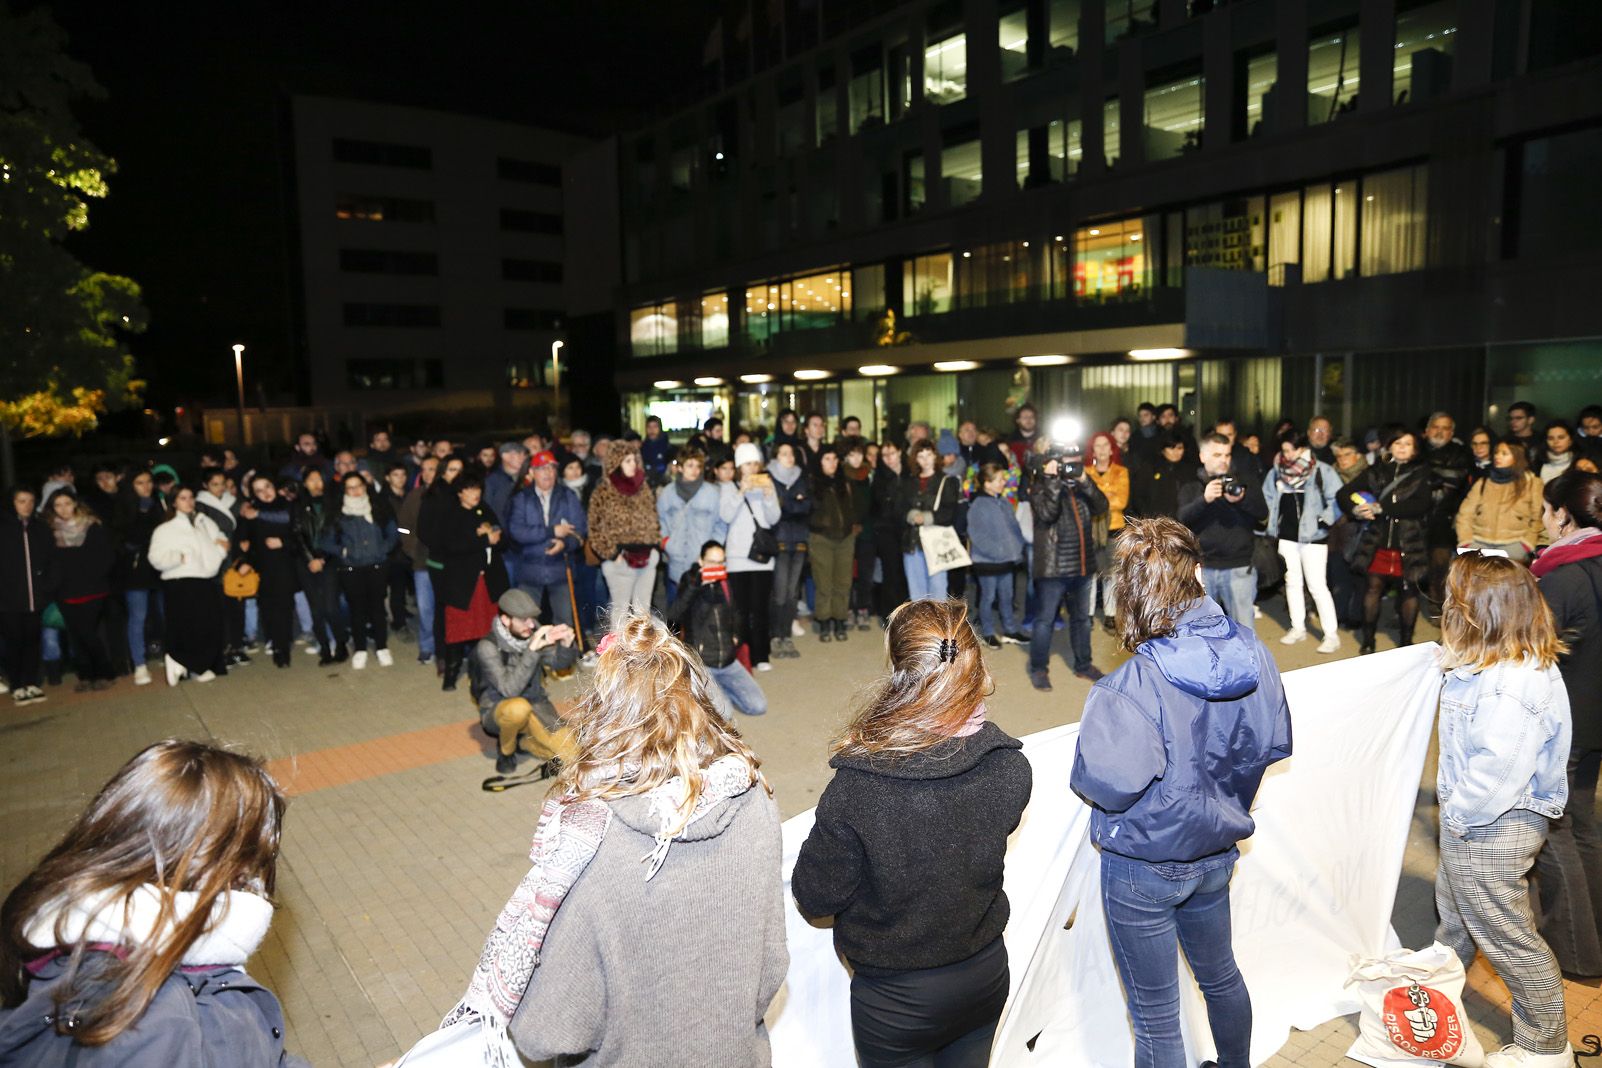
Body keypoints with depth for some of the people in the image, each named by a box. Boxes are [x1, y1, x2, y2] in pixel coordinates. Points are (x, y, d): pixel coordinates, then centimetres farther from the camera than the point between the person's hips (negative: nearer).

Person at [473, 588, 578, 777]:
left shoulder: (532, 633, -11)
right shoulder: (487, 647, -22)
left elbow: (561, 663, 1)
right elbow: (510, 690, -32)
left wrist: (566, 644, -22)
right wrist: (532, 650, -39)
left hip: (536, 705, 4)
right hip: (498, 710, -3)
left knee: (569, 753, -17)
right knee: (519, 707, -39)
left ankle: (523, 741, 11)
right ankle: (505, 748, -6)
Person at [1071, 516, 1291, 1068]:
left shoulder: (1136, 684, -31)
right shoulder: (1253, 652, -10)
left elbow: (1111, 786, -33)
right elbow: (1274, 744, 2)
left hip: (1144, 871, -6)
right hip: (1216, 853, 7)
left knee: (1155, 1016, 14)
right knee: (1220, 973, 32)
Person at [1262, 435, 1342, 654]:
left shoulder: (1322, 471, -11)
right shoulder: (1278, 470, 4)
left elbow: (1338, 498, -11)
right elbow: (1267, 495, 17)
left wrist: (1324, 520, -13)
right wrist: (1273, 521, 10)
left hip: (1313, 535, -5)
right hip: (1287, 533, 5)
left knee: (1317, 585, -7)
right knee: (1293, 581, 13)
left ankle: (1331, 634, 0)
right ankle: (1298, 628, 24)